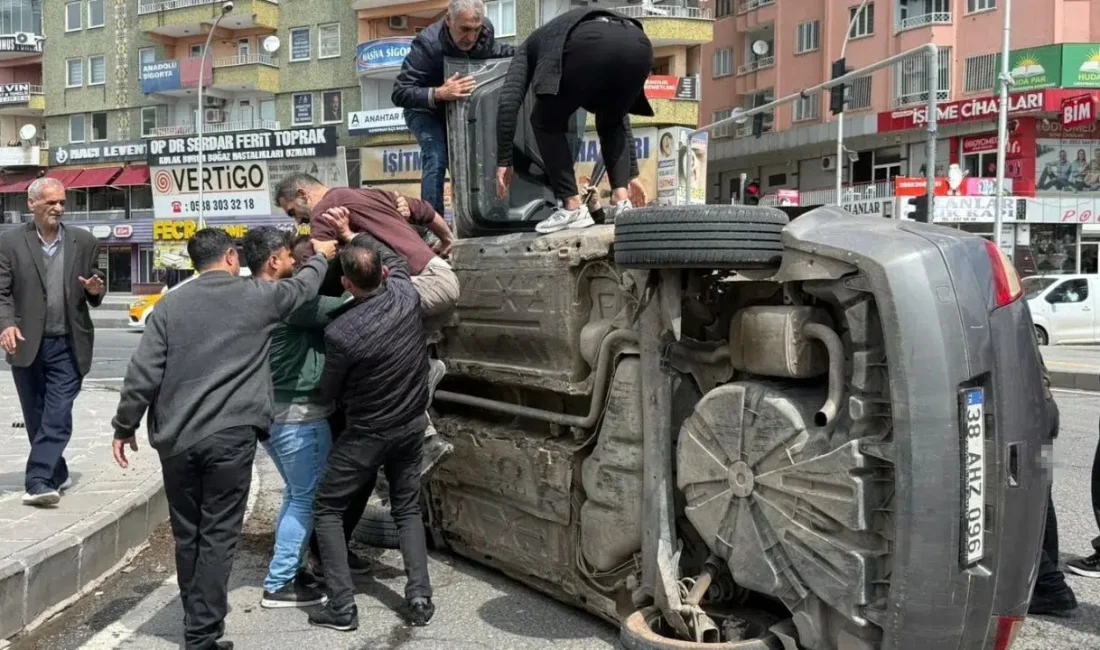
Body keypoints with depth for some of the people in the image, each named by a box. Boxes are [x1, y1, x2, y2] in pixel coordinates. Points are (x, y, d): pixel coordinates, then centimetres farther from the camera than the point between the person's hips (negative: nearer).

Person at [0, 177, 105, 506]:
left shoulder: (84, 241, 5)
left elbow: (93, 295, 12)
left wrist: (96, 290, -11)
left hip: (68, 346, 0)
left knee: (57, 417, -8)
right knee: (36, 419, 11)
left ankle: (38, 481, -7)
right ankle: (57, 474, 27)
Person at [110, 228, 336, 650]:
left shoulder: (170, 304, 6)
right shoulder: (258, 296, 2)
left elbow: (143, 373, 1)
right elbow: (302, 287, 22)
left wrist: (124, 426, 10)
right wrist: (321, 256, 40)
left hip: (176, 438, 3)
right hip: (230, 436, -3)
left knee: (187, 536, 14)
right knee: (217, 537, 2)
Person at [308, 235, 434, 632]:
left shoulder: (340, 332, -26)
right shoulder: (406, 294, -14)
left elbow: (331, 390, -7)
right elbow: (396, 260, 12)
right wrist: (355, 238, 13)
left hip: (367, 434, -5)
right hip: (411, 425, 5)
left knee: (327, 510, 12)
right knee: (407, 510, 19)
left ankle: (342, 607, 7)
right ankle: (419, 599, 8)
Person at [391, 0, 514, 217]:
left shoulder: (486, 32, -21)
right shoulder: (427, 43, -36)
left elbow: (499, 53, 5)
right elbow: (400, 93, -38)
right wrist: (439, 94, -54)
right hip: (427, 110, -5)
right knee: (436, 159, -23)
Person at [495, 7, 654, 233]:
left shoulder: (532, 45, 36)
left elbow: (509, 101, 16)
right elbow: (621, 115, 48)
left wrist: (503, 161, 18)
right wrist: (632, 175, 52)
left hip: (591, 47, -5)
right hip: (638, 45, 5)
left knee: (546, 122, 20)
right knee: (611, 122, 32)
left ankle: (573, 208, 12)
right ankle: (622, 201, 16)